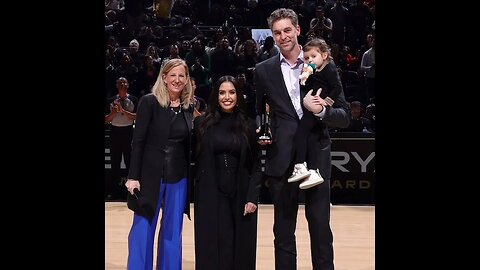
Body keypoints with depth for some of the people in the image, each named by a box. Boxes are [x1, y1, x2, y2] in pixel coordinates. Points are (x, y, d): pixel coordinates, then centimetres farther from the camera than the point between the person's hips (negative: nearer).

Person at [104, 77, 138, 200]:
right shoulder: (111, 100, 7)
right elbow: (106, 120, 7)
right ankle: (114, 191, 16)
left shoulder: (133, 100, 0)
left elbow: (136, 117, -9)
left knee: (130, 162, 1)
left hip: (128, 132, -2)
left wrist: (123, 111, -18)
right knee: (115, 163, 8)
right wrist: (113, 113, -12)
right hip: (115, 133, 2)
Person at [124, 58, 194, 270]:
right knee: (142, 230, 0)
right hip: (150, 174, -4)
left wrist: (188, 175, 7)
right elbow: (138, 141, -9)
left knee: (172, 231, 10)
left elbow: (187, 145, 10)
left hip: (178, 178, 4)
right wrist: (133, 176, -13)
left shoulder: (188, 108, 6)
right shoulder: (149, 102, -6)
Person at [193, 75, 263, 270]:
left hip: (240, 196, 1)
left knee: (240, 248, 4)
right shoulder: (202, 123, 2)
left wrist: (253, 197, -5)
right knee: (213, 249, 0)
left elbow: (256, 165, 3)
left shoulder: (248, 125, 4)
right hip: (210, 196, -1)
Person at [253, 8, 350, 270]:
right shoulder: (264, 70, 5)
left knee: (321, 230, 4)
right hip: (281, 160, 1)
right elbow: (256, 112, 16)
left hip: (316, 158, -1)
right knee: (283, 231, 9)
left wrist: (322, 111, -18)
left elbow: (344, 116, 1)